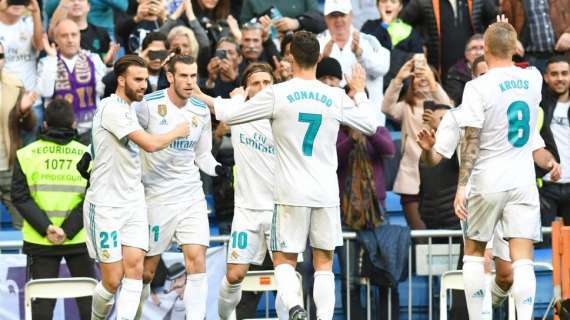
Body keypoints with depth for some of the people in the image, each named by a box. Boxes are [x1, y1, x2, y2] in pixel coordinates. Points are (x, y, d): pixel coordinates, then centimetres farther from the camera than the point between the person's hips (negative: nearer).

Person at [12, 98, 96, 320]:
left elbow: (20, 197, -7)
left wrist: (46, 228, -12)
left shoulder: (26, 155, -1)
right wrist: (68, 230, -10)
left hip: (39, 243, 0)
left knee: (42, 301, 5)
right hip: (80, 242, 0)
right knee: (88, 299, 11)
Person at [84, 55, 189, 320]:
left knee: (134, 269, -8)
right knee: (113, 280, -3)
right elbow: (150, 144, -23)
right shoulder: (111, 108, -17)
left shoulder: (128, 108, 13)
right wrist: (177, 132, -6)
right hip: (106, 205, -8)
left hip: (133, 202, 8)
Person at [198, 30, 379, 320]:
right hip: (327, 193, 2)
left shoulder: (277, 94, -7)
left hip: (291, 194, -2)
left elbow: (230, 115, 0)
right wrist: (360, 92, 30)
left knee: (284, 260, 6)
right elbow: (371, 125, 14)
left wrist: (237, 98, 22)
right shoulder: (336, 98, 0)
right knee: (324, 263, 9)